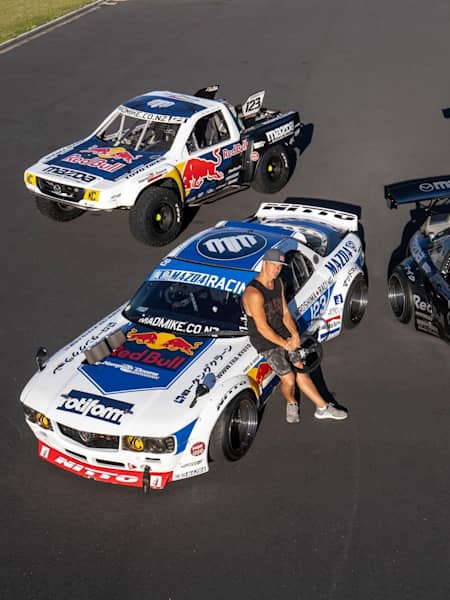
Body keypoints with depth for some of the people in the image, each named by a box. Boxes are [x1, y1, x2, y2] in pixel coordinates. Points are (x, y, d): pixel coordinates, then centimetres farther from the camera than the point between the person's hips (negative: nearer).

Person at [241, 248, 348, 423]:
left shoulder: (278, 282, 3)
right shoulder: (254, 293, -26)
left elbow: (285, 312, 9)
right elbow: (262, 327, -23)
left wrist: (294, 334, -6)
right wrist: (285, 343, -14)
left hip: (283, 334, 7)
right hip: (265, 341, -7)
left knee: (301, 371, 7)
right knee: (289, 379, -12)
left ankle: (323, 408, 13)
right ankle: (291, 403, 18)